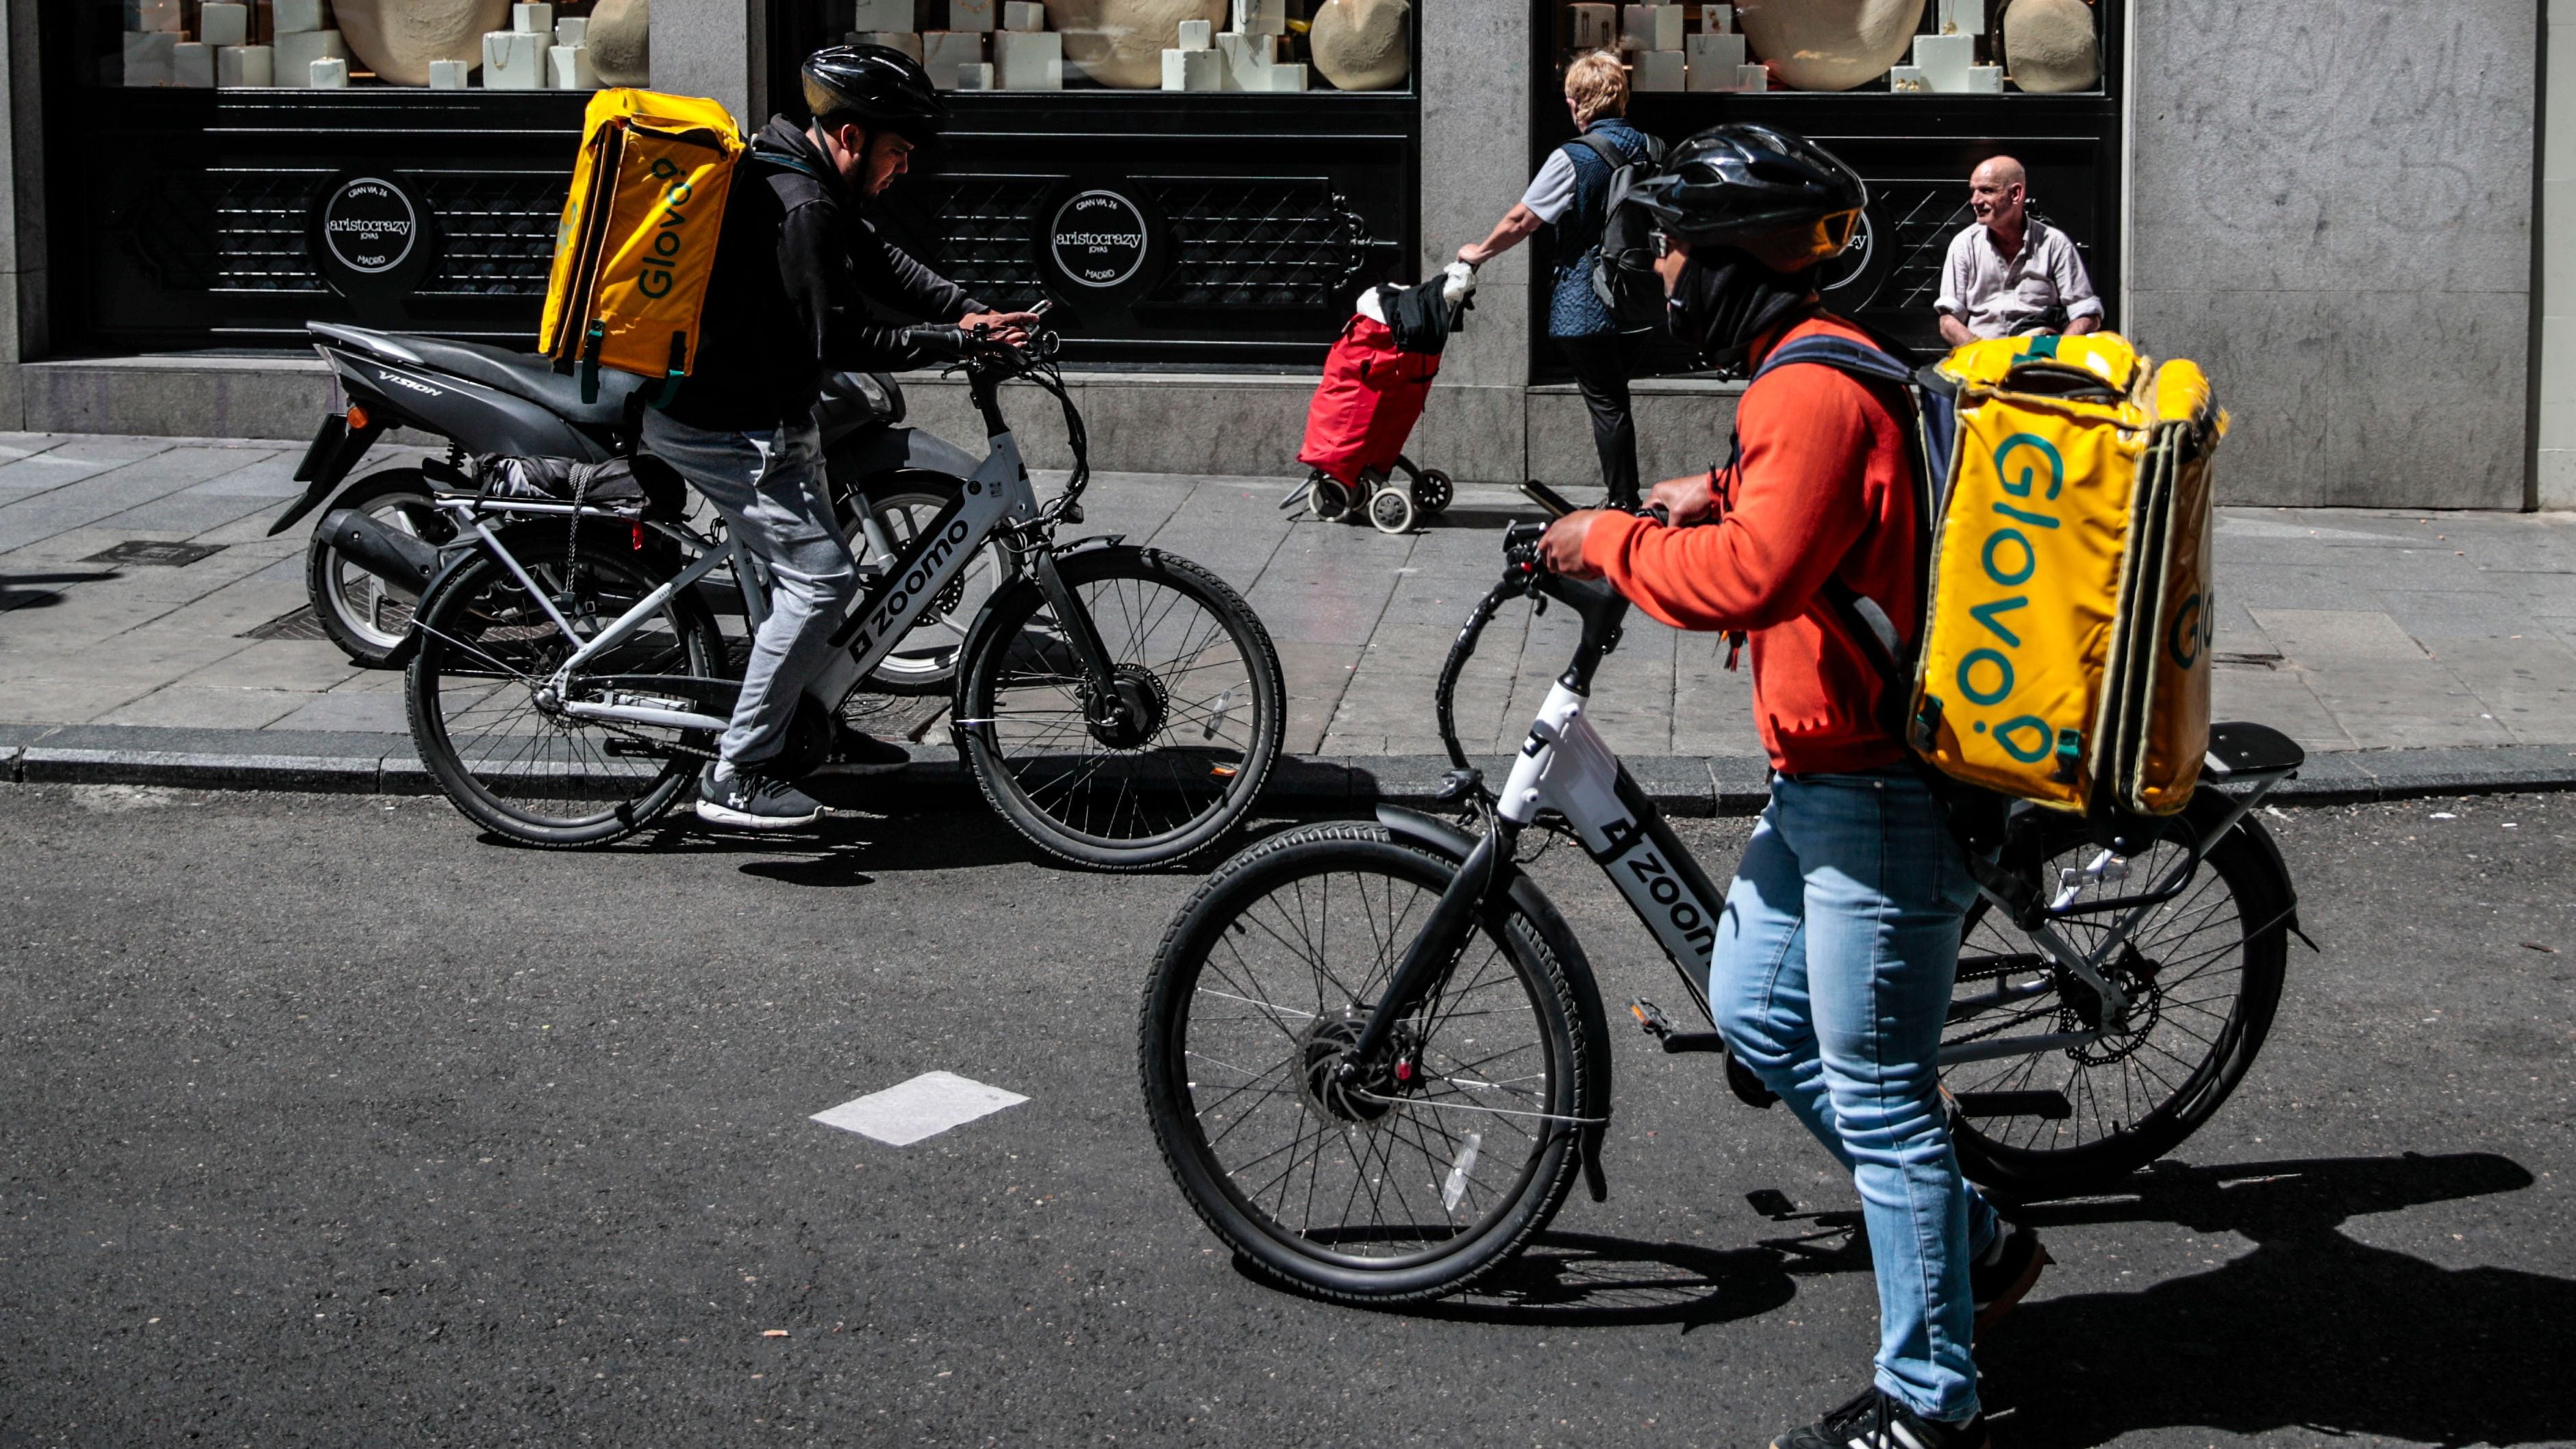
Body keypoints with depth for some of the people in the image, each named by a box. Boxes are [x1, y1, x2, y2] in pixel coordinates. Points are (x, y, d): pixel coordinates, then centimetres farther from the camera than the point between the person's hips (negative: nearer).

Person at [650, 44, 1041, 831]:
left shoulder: (790, 174, 8)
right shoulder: (802, 207, -25)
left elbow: (881, 263, 13)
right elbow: (842, 342, -24)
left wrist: (974, 310, 0)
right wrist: (959, 341, -18)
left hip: (731, 404, 11)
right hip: (727, 429, -11)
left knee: (808, 566, 22)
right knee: (821, 576, -10)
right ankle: (733, 777, -5)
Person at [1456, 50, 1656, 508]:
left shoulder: (1573, 160, -14)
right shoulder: (1648, 148, 4)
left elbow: (1518, 223, -11)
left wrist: (1480, 253, 6)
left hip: (1585, 308, -6)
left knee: (1606, 405, 0)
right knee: (1615, 398, 16)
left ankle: (1623, 505, 3)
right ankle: (1625, 498, 19)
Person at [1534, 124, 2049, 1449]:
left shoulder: (1813, 389, -20)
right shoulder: (1812, 370, 13)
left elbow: (1748, 575, -31)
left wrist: (1610, 542, -16)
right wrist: (1715, 488, 15)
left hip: (1875, 799, -11)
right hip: (1823, 779, 11)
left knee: (1876, 1094, -2)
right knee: (1753, 1009, 20)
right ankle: (1970, 1242, 30)